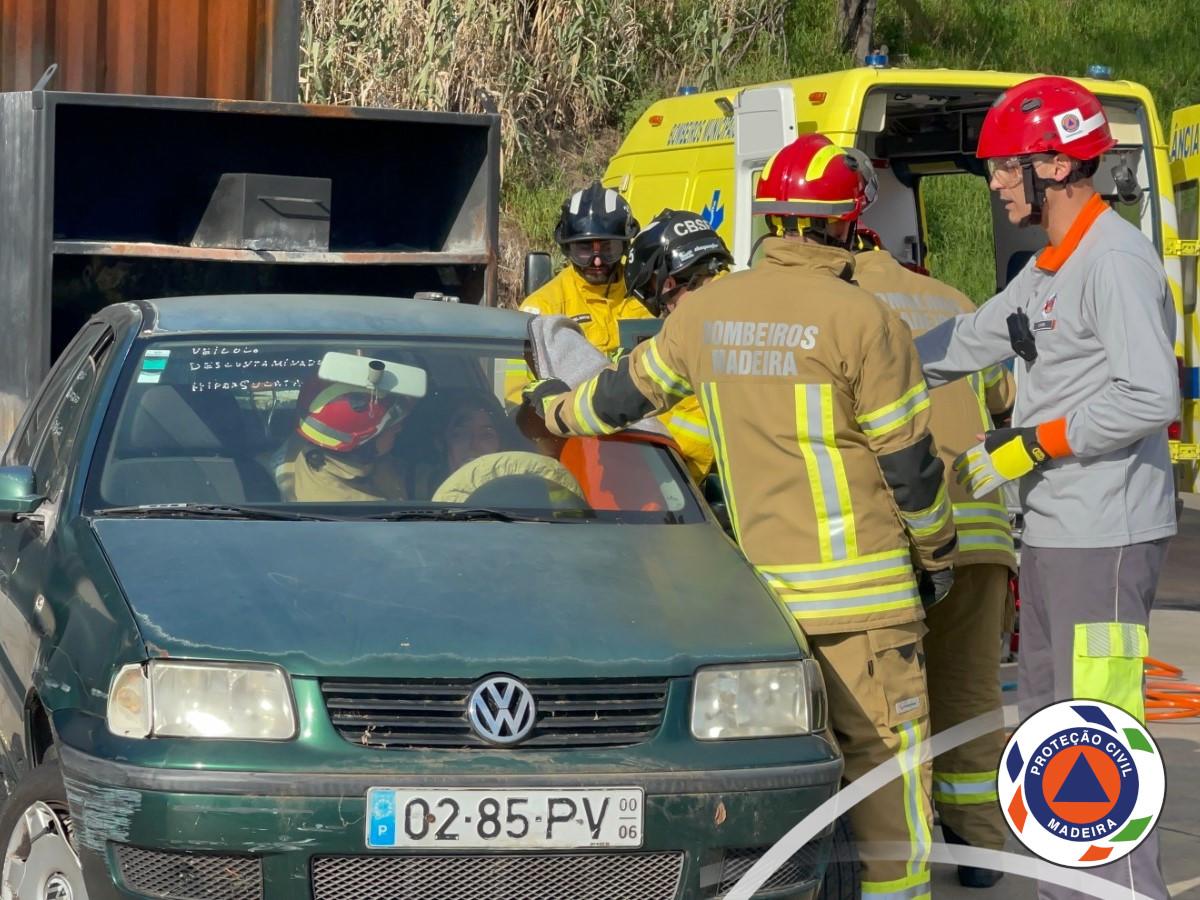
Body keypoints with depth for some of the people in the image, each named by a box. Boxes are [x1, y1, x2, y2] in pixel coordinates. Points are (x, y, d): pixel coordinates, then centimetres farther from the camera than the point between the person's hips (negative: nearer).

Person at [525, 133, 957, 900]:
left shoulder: (709, 310, 6)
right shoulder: (862, 320, -11)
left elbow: (629, 391, 21)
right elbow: (908, 460, -8)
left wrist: (559, 410, 41)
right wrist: (939, 553, 7)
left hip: (760, 577, 6)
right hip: (860, 587, -6)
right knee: (883, 752, -2)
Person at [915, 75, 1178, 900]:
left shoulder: (1114, 260, -16)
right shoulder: (1049, 268, 16)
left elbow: (1150, 397, -24)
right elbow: (966, 344, 23)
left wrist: (1030, 446, -18)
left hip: (1104, 537, -11)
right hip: (1052, 531, 11)